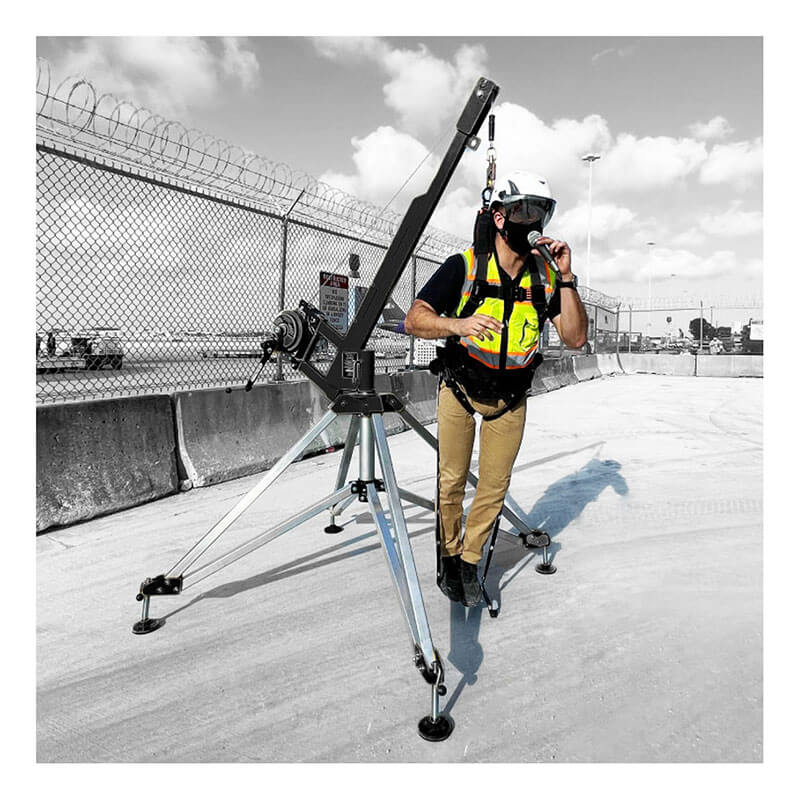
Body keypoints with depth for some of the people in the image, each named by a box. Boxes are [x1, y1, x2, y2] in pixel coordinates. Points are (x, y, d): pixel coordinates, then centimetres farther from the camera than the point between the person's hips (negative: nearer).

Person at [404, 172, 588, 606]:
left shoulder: (546, 275, -4)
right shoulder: (463, 266, -13)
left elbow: (575, 338, -8)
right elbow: (415, 319, -18)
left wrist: (565, 278, -19)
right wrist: (459, 324, -37)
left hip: (510, 399, 3)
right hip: (459, 388, -2)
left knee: (494, 486, 8)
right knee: (452, 480, 5)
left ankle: (470, 559, 29)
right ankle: (448, 556, 29)